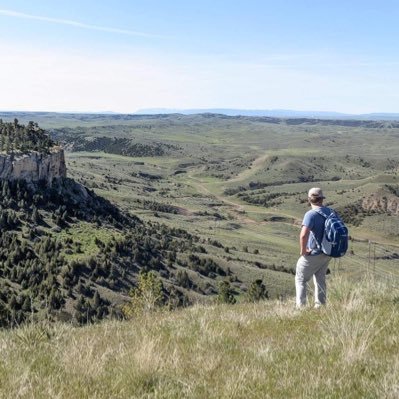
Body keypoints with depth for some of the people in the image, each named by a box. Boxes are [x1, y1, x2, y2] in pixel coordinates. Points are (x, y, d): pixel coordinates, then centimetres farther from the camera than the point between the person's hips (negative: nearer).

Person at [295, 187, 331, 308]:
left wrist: (303, 251, -19)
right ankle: (320, 306, 24)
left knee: (300, 279, 8)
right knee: (320, 279, 21)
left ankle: (301, 306, 5)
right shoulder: (330, 212, 1)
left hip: (314, 254, -7)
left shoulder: (311, 214, -22)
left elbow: (303, 235, -34)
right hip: (327, 253, 7)